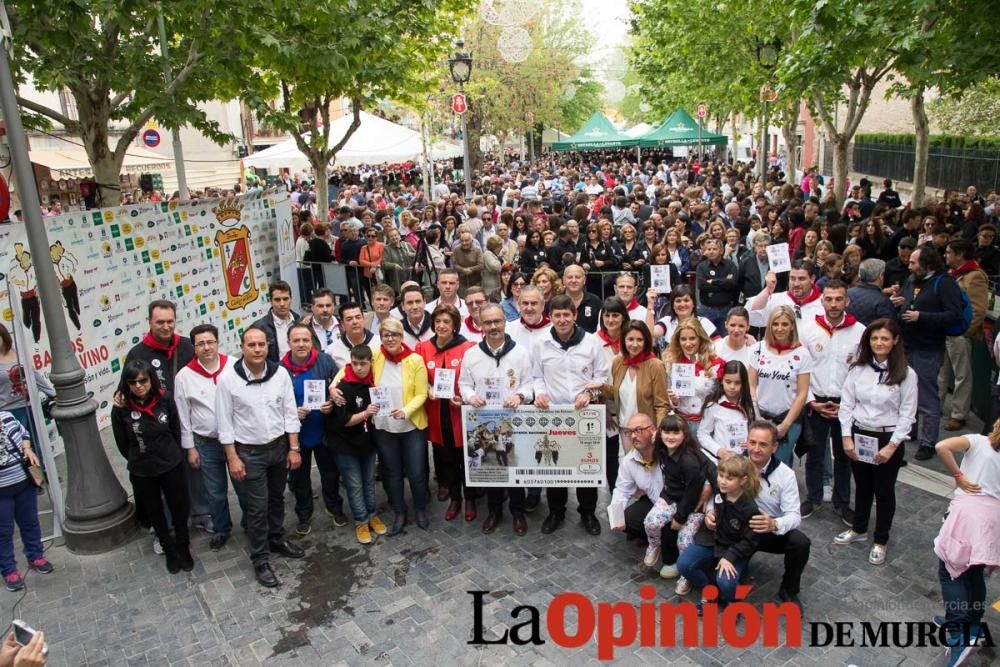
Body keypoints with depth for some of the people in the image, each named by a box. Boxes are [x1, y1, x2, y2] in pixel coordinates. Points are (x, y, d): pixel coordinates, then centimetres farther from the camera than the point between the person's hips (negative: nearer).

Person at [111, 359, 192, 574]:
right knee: (155, 513, 18)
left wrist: (171, 456, 6)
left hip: (172, 466, 0)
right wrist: (139, 460, 7)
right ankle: (170, 551, 39)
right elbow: (122, 444, -2)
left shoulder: (165, 399, -14)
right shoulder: (121, 409, -16)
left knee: (180, 509, 13)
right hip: (142, 473, 0)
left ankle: (184, 548, 36)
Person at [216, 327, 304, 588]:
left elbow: (290, 413, -1)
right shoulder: (228, 379, -14)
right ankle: (260, 559, 18)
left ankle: (277, 539, 41)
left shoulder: (280, 373, -7)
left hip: (279, 446, 4)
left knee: (277, 498, 20)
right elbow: (225, 422, -9)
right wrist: (232, 458, -10)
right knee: (258, 506, 3)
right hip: (249, 452, -3)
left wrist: (293, 448, -2)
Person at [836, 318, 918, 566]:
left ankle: (880, 541, 28)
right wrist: (847, 437, -5)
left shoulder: (906, 374, -11)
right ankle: (859, 529, 39)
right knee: (862, 486, 19)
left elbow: (907, 414, -9)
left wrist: (892, 446, -12)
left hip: (888, 438, -3)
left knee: (884, 490, 11)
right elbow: (846, 404, 0)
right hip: (859, 435, 3)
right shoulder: (857, 369, -3)